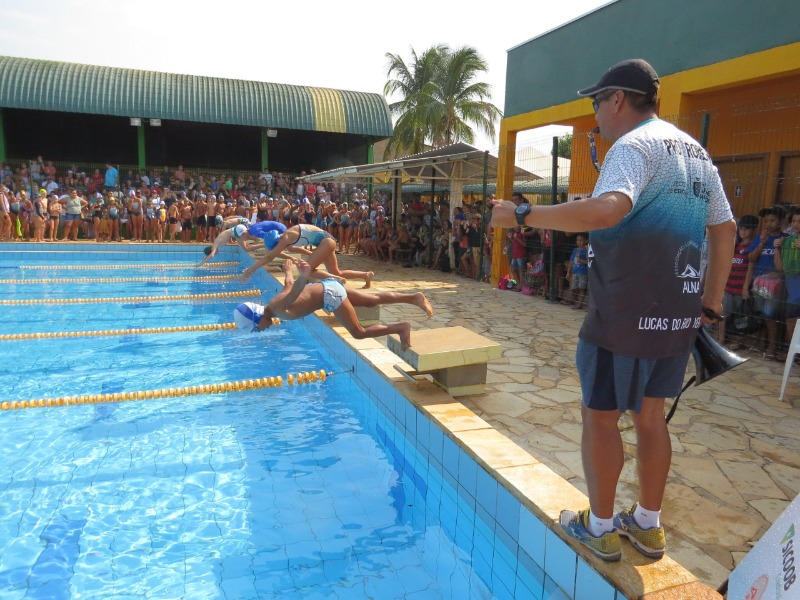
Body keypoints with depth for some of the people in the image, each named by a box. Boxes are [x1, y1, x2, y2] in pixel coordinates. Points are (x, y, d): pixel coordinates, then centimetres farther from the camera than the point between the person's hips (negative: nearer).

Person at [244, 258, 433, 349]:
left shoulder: (278, 308, -18)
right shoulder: (275, 302, 8)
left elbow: (295, 291, -37)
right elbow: (289, 284, 26)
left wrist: (304, 277, -58)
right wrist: (288, 270, 47)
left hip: (329, 293, -9)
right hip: (327, 286, 9)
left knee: (359, 333, -6)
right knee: (374, 300, 10)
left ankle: (401, 328, -4)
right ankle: (415, 297, 9)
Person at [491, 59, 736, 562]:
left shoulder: (634, 144, -13)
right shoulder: (696, 152, 16)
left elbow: (607, 210, -33)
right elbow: (726, 229, 18)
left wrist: (523, 215, -26)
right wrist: (711, 304, 21)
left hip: (627, 313, -9)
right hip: (679, 312, 9)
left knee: (601, 416, 5)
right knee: (650, 413, 18)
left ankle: (600, 529, 20)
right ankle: (648, 525, 30)